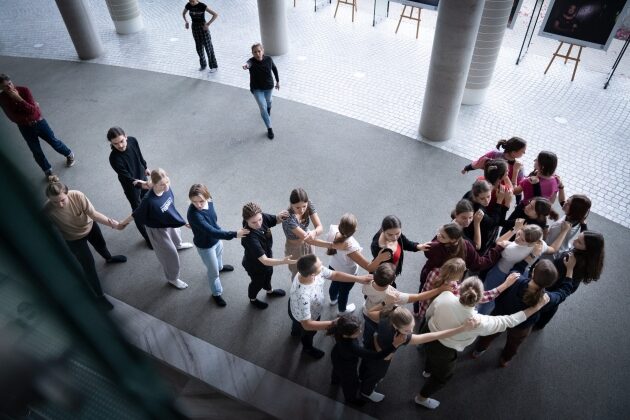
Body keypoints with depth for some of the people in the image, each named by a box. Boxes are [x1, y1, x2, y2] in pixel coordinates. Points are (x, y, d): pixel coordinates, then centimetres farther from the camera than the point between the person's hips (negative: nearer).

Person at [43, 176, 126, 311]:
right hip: (74, 239, -2)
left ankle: (109, 258, 69)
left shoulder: (77, 196, -35)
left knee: (101, 245, 31)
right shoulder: (48, 211, -36)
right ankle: (99, 296, 26)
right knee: (88, 265, 6)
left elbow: (93, 214, -31)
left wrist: (112, 224, -40)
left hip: (90, 227, 3)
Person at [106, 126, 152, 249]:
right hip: (130, 186, -6)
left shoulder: (133, 141, -22)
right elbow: (128, 178, -37)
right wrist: (139, 184, -57)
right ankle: (148, 238, 28)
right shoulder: (114, 158, -37)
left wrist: (145, 167, 16)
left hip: (142, 176, 6)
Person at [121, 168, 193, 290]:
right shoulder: (149, 201, -42)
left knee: (176, 232, 38)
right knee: (170, 254, 11)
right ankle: (172, 279, 37)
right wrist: (123, 223, -10)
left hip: (170, 221, 7)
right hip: (157, 229, -6)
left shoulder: (166, 187, -24)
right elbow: (137, 214, -26)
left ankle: (178, 245, 76)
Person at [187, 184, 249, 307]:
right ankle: (216, 293, 43)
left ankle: (220, 267, 71)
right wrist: (234, 234, -52)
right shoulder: (193, 214, -42)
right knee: (214, 272, 16)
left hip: (216, 238, 6)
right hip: (205, 245, -6)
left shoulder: (209, 202, -20)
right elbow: (211, 232, -46)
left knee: (219, 255, 37)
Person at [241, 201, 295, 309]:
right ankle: (253, 299, 60)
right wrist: (283, 261, -57)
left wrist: (280, 216, -30)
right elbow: (264, 261, -45)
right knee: (258, 283, 25)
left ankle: (270, 291, 68)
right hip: (255, 266, -6)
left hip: (267, 256, 6)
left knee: (268, 275, 35)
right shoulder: (249, 238, -46)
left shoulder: (263, 217, -27)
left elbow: (276, 220, -6)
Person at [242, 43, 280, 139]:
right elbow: (249, 64, -52)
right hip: (257, 89, -3)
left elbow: (274, 68, 2)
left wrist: (278, 81, 10)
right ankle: (269, 128, 9)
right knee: (263, 108, -7)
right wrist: (246, 66, -77)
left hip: (269, 87, 3)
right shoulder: (252, 61, -27)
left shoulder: (268, 59, -18)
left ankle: (268, 108, 68)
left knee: (268, 100, 30)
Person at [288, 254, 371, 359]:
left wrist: (358, 278, -18)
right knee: (309, 333, 30)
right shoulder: (302, 296, -51)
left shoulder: (315, 270, -32)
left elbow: (335, 275, -14)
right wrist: (333, 323, -40)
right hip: (305, 317, -5)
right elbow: (307, 325, -40)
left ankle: (295, 331, 75)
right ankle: (308, 348, 65)